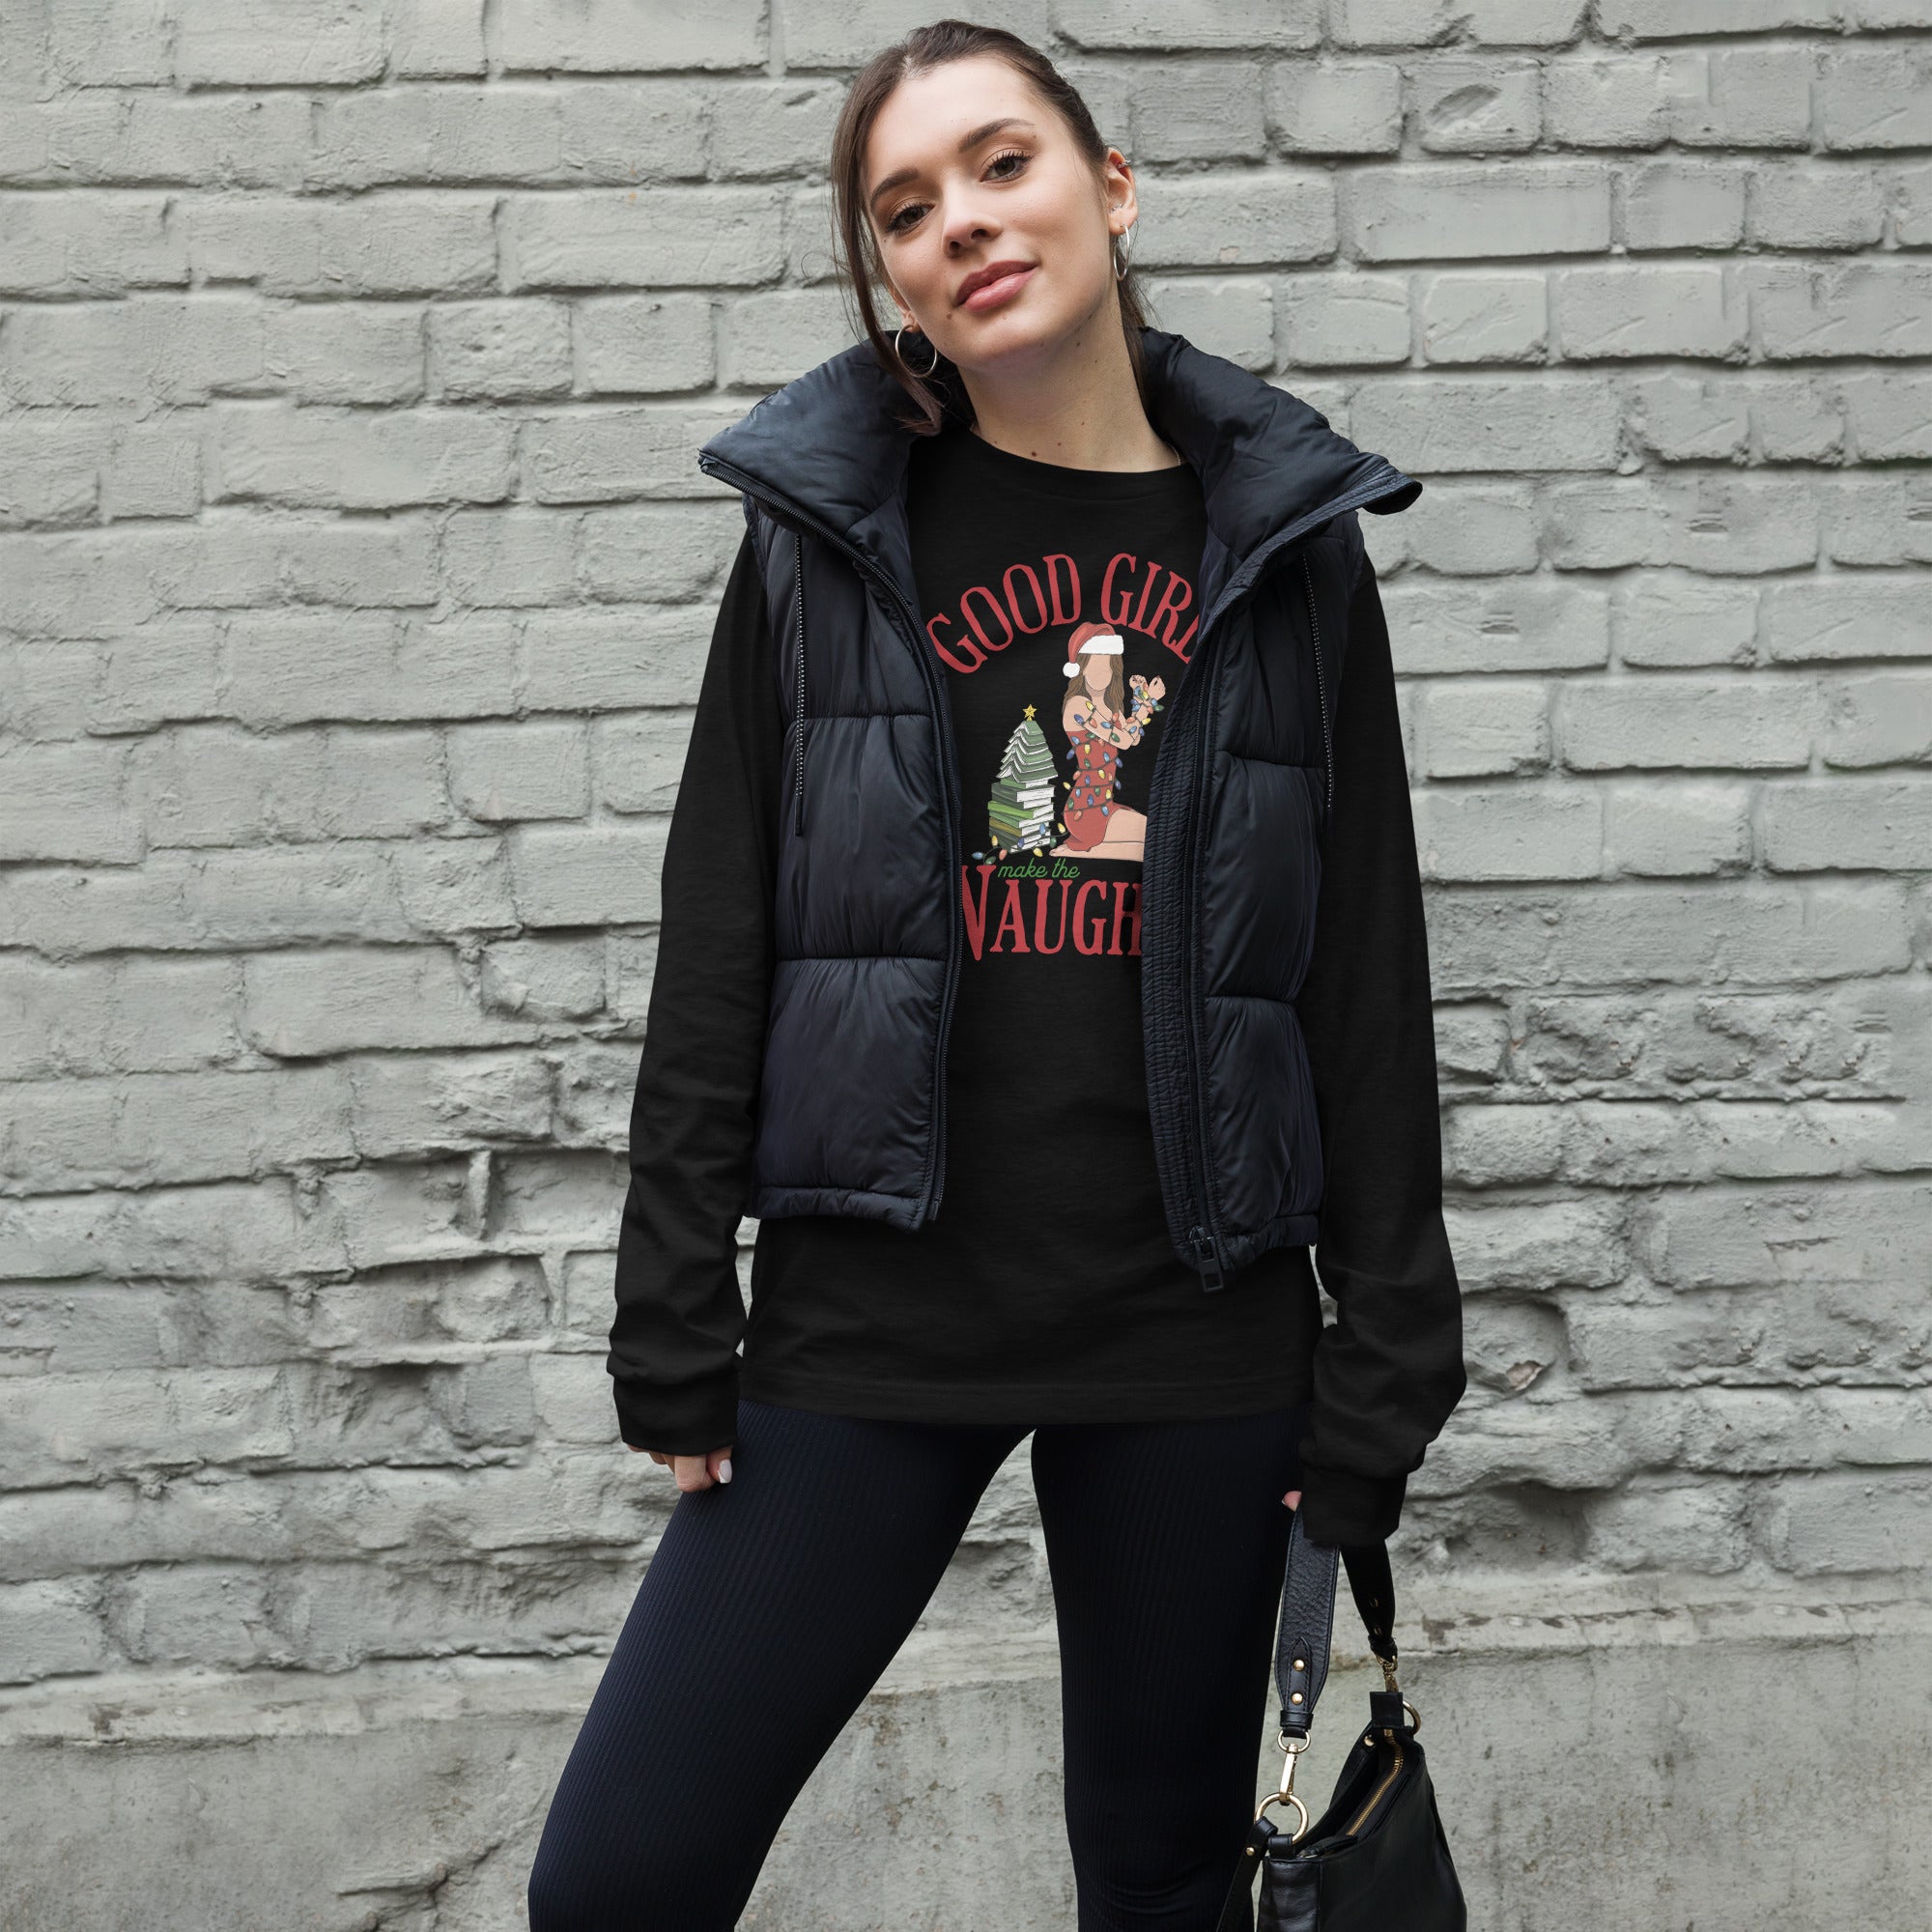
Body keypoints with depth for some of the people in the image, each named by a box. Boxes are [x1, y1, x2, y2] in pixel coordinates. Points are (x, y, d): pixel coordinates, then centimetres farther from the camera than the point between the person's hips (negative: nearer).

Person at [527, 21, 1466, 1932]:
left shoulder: (1284, 547, 4)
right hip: (874, 1324, 0)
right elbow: (716, 952, 3)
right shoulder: (828, 530, 3)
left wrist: (1378, 1375, 1)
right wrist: (675, 1339, -1)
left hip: (1200, 1341, 1)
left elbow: (1369, 978, 4)